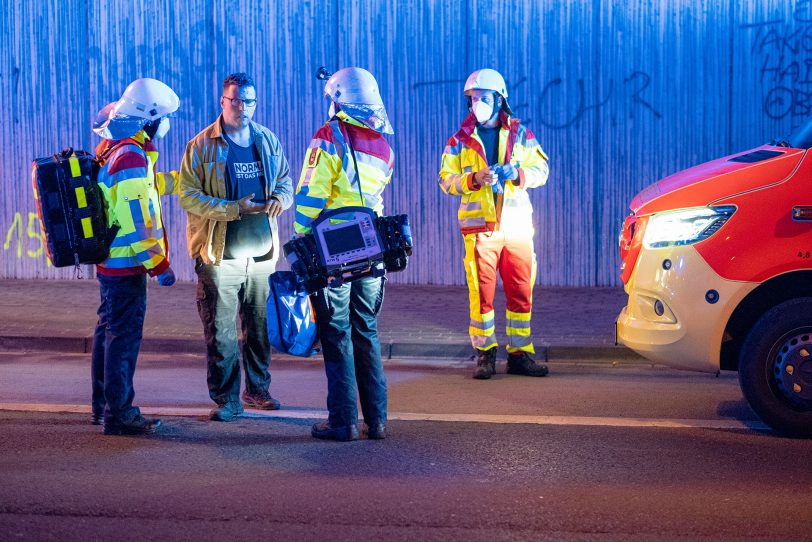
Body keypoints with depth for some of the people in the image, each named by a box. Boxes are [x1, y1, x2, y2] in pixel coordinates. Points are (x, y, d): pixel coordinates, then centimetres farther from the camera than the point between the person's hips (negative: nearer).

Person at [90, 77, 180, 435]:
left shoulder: (110, 148, 10)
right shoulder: (131, 156, -20)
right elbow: (138, 217, -23)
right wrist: (159, 264, -18)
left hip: (107, 258, 10)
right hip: (126, 262, -10)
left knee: (108, 329, 17)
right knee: (125, 335, -4)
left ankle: (103, 405, 27)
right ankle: (119, 413, 0)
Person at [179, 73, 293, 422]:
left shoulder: (267, 140, 10)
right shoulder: (202, 146, -5)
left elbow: (285, 179, 18)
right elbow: (188, 195, -10)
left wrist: (280, 198, -6)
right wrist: (234, 208, -20)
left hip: (262, 252, 4)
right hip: (220, 255, -4)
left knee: (260, 326, 13)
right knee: (221, 331, -3)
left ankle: (258, 390, 28)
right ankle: (227, 400, 6)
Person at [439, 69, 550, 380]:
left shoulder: (520, 134, 10)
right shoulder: (461, 140, 7)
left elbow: (541, 170, 6)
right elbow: (446, 180, 0)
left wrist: (516, 173, -14)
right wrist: (474, 179, -18)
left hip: (517, 225, 2)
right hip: (480, 228, -2)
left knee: (521, 292, 3)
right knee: (481, 293, -4)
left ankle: (519, 354, 13)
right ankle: (485, 354, 7)